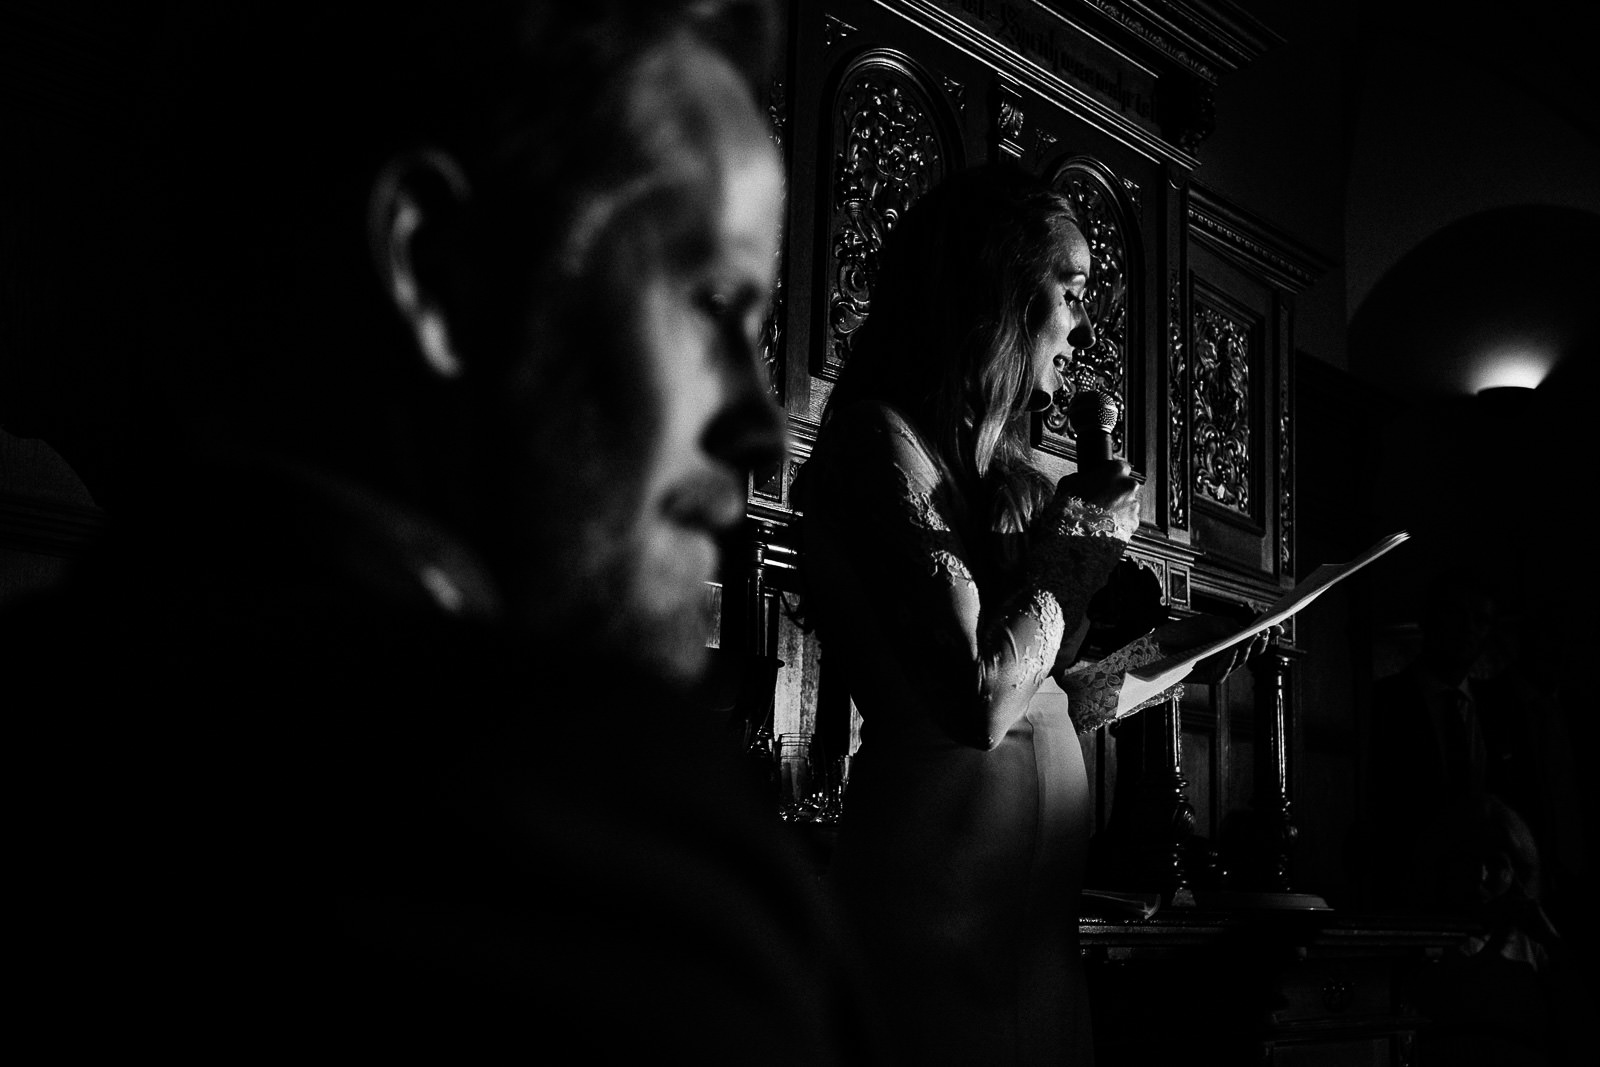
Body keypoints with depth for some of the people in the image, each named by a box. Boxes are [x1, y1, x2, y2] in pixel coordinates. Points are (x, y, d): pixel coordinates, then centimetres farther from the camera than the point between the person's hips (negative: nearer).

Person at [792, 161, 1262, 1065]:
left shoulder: (999, 476, 15)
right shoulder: (885, 443, -11)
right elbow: (981, 703, -20)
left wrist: (1164, 652, 13)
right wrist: (1080, 543, -7)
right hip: (947, 918, -8)